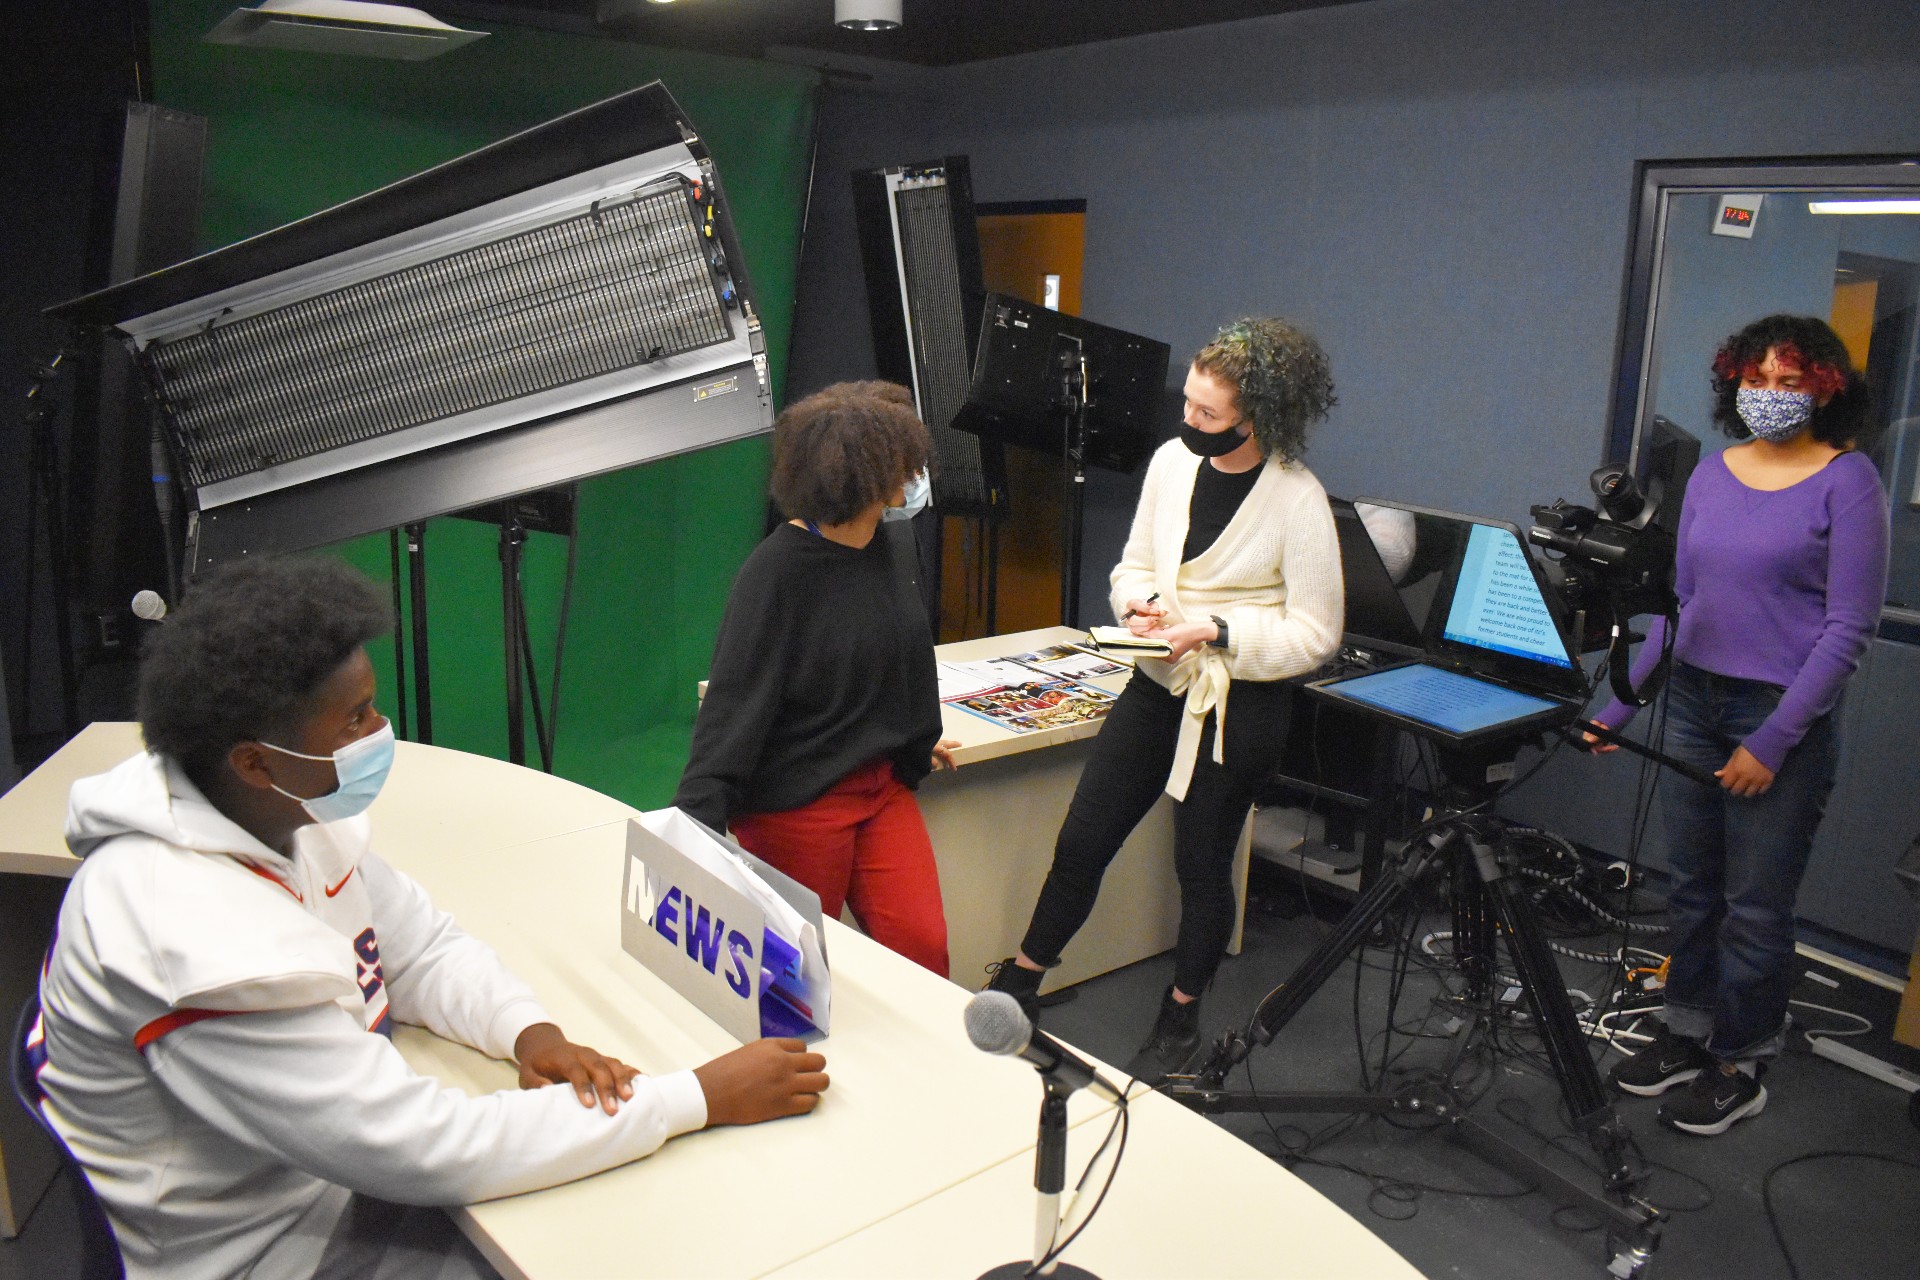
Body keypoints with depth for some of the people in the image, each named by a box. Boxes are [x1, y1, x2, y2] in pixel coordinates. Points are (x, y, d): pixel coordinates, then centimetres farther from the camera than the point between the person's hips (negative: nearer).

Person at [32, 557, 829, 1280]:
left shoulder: (289, 808, -8)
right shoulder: (206, 947, -33)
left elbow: (425, 949, 5)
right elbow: (426, 1152, -31)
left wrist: (530, 1032, -16)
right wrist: (705, 1097, -28)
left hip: (343, 1175, 7)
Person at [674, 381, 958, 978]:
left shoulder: (894, 541, 1)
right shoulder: (776, 571, -19)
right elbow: (735, 704, -21)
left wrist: (917, 745, 30)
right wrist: (697, 827, -27)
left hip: (883, 787, 6)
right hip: (796, 803, -6)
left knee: (924, 945, 2)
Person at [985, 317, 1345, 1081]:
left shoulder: (1298, 501, -16)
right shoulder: (1173, 461, -1)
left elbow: (1315, 635, -12)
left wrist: (1217, 630, -23)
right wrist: (1139, 602, -9)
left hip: (1239, 704, -5)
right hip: (1160, 682, 5)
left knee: (1202, 864, 10)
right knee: (1081, 841, 8)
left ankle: (1179, 1019, 35)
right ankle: (1017, 987, 28)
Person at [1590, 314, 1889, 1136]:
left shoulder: (1847, 483, -7)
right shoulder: (1712, 475, 8)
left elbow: (1850, 627, -11)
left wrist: (1774, 741, -15)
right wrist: (1619, 705, 7)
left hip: (1783, 715, -5)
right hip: (1694, 699, 5)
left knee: (1754, 904, 4)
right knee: (1691, 886, 15)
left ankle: (1740, 1065, 21)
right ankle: (1686, 1033, 30)